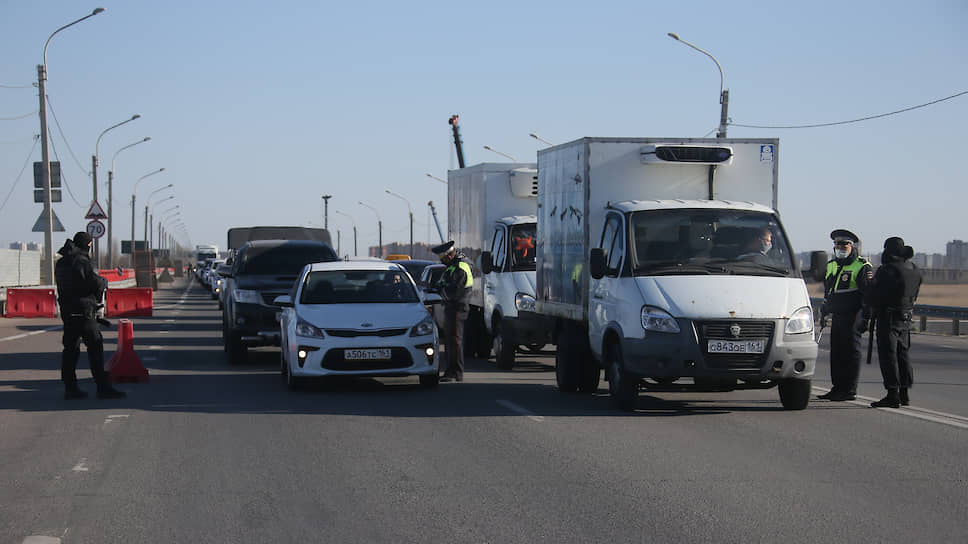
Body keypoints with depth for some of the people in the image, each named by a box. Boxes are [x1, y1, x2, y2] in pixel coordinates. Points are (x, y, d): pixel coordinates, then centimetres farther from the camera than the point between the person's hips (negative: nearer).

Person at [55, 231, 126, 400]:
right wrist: (104, 282, 4)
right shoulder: (82, 261, -14)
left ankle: (70, 387, 13)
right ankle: (102, 387, -8)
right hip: (83, 310, -9)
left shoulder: (61, 263, 13)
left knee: (70, 348, 12)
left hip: (67, 310, 9)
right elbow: (95, 283, -19)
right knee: (95, 346, -5)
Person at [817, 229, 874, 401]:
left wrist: (864, 318, -18)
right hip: (837, 317, 8)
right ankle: (837, 388, 17)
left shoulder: (862, 268, -7)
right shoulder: (831, 266, 17)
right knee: (836, 353, 10)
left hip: (852, 317, -8)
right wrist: (824, 312, 26)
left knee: (851, 353, -6)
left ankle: (850, 390, -5)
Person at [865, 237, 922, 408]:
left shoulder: (888, 270, -17)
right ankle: (905, 393, 20)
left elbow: (873, 295, -14)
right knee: (903, 354, 16)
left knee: (888, 355, -5)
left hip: (888, 318, -8)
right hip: (906, 319, 8)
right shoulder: (914, 270, 9)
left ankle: (893, 394, -8)